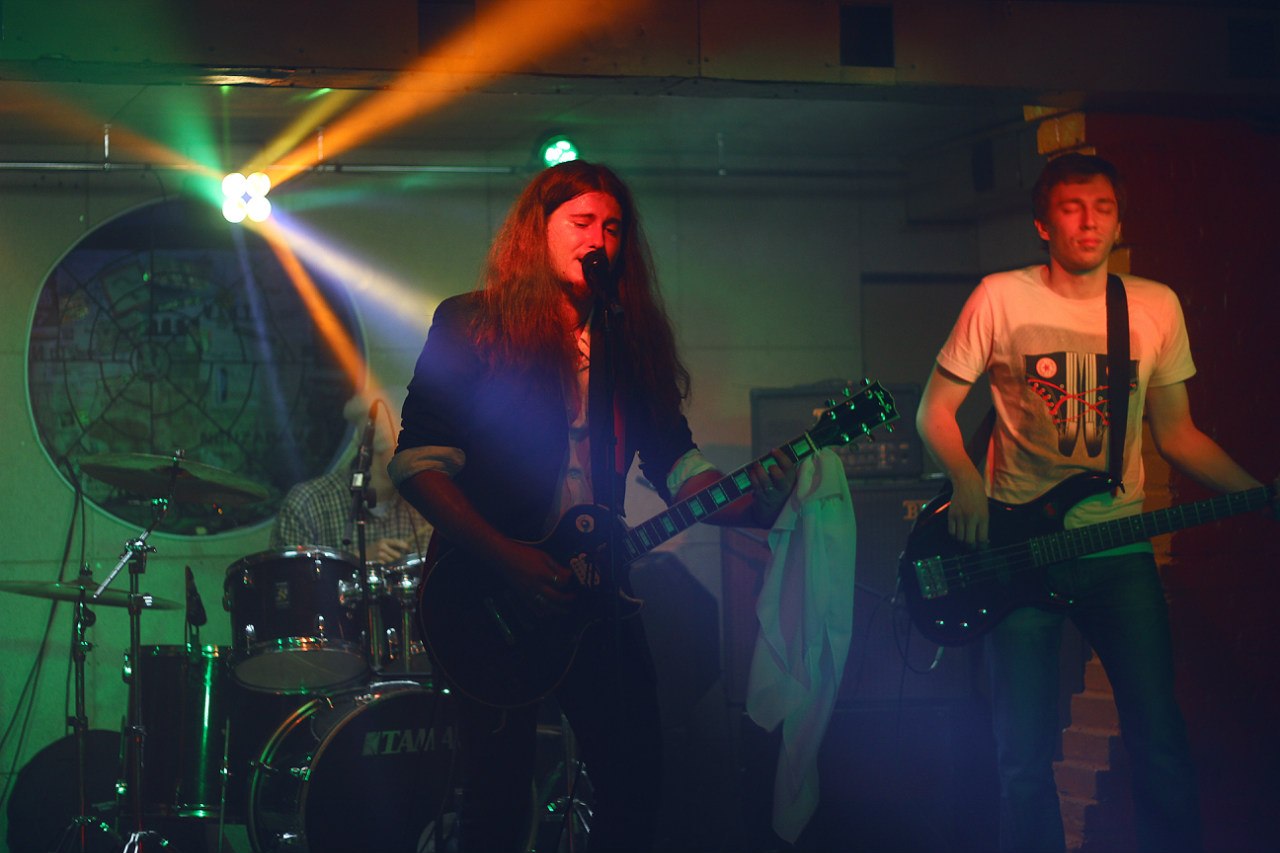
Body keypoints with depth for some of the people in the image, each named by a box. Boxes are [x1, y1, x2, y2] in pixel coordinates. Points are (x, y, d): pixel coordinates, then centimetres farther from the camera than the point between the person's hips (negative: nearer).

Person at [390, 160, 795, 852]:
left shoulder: (634, 339, 13)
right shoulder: (472, 326, -3)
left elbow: (674, 458, 9)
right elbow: (418, 460, -10)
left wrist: (746, 501, -12)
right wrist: (503, 556, -20)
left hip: (595, 592, 5)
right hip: (494, 591, -5)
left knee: (636, 783, 6)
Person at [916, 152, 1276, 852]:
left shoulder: (1156, 307, 5)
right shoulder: (1002, 298, -3)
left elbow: (1176, 433, 12)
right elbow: (935, 409, 1)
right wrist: (966, 483, -18)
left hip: (1119, 550, 2)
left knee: (1160, 743, -1)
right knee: (1024, 755, 0)